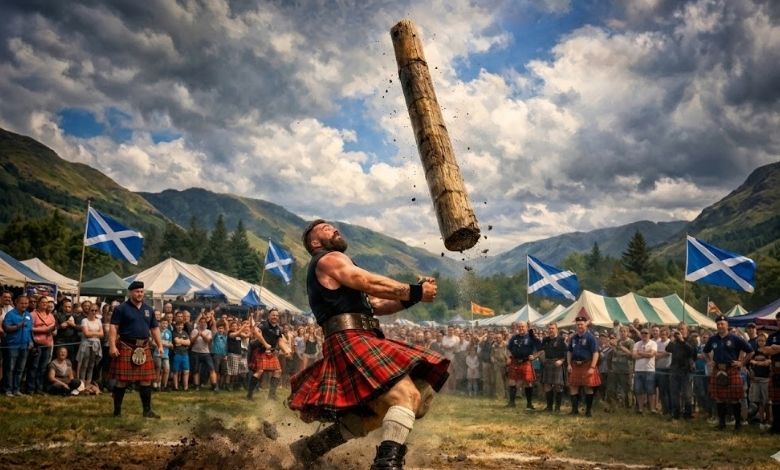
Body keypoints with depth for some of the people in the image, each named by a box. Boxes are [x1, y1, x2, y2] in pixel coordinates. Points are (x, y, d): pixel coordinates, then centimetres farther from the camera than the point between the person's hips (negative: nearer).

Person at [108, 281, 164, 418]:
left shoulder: (149, 309, 13)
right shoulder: (121, 308, -4)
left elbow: (154, 328, 18)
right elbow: (113, 327, -9)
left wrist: (160, 345, 10)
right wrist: (112, 346, -18)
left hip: (144, 348, 5)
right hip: (126, 347, -5)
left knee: (146, 380, 6)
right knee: (121, 380, 1)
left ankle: (147, 410, 14)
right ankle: (117, 410, 12)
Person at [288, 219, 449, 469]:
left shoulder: (342, 277, 31)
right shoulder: (330, 260, 2)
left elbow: (376, 305, 22)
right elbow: (373, 284, -11)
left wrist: (411, 296, 8)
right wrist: (416, 292, -6)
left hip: (361, 343, 10)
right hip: (351, 341, -10)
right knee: (404, 394, -23)